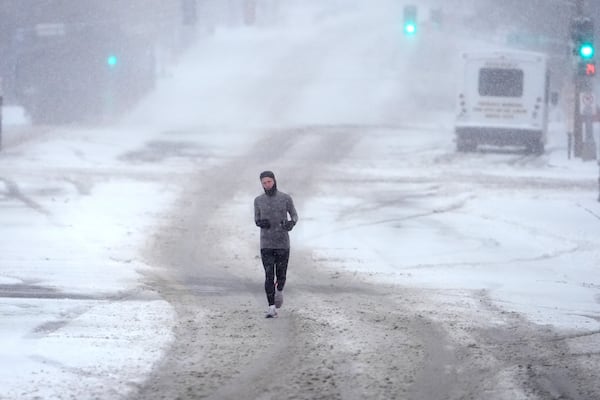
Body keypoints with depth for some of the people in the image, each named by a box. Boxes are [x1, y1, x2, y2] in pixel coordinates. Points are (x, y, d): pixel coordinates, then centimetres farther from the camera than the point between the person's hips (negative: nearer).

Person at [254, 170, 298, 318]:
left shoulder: (286, 198, -5)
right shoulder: (258, 200, 0)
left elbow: (294, 216, 6)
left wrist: (291, 223, -20)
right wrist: (260, 223, -14)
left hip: (283, 243, 0)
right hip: (266, 244, 0)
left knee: (281, 275, 7)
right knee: (269, 276, -9)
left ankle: (279, 290, 43)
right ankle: (272, 309, -7)